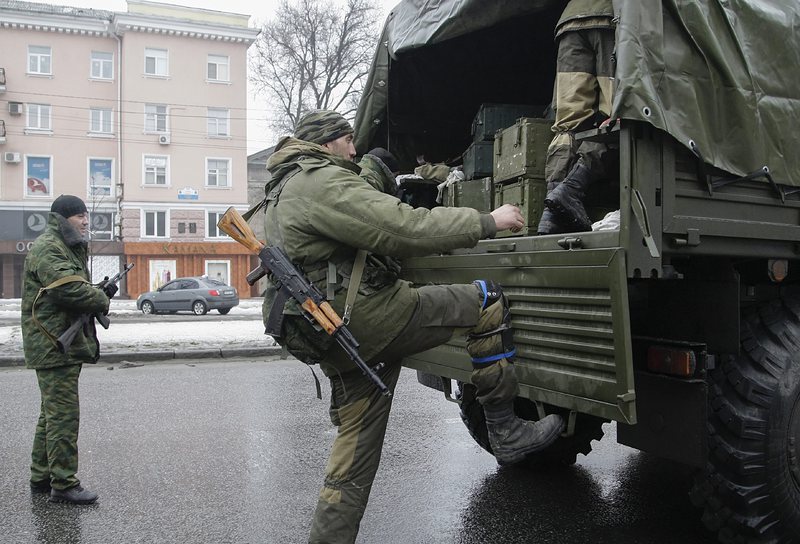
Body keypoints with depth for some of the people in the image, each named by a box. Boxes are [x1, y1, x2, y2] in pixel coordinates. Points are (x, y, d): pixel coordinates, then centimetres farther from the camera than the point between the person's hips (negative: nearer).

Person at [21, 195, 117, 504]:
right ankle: (64, 485, -2)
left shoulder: (70, 248, 21)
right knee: (64, 415, -8)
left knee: (53, 414, 17)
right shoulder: (47, 249, -13)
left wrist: (101, 293, 1)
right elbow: (69, 288, -26)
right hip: (55, 346, -11)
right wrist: (103, 299, -10)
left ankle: (41, 478, 27)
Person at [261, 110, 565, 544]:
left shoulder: (284, 192, 24)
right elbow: (404, 229, -21)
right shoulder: (324, 182, -11)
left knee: (355, 447, 16)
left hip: (333, 342, 10)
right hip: (368, 317, -10)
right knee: (487, 301, -2)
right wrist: (487, 222, -13)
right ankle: (506, 433, 3)